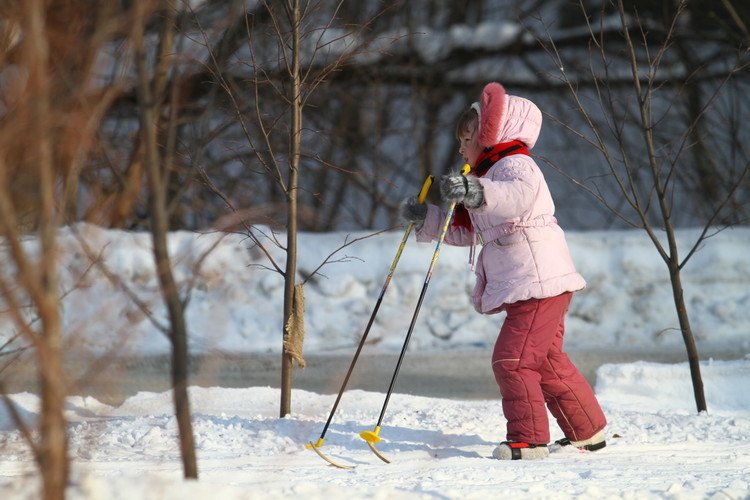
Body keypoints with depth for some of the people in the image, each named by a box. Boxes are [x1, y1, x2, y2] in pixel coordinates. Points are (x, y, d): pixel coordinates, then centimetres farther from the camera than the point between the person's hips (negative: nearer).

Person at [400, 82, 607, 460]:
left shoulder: (516, 165, -10)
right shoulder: (490, 175, 24)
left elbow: (518, 195, -36)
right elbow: (467, 231, 29)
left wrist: (477, 193, -52)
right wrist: (425, 219, 18)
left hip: (541, 283, -11)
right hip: (526, 288, 11)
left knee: (512, 359, -13)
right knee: (548, 362, 17)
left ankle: (527, 440, -11)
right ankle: (588, 432, 26)